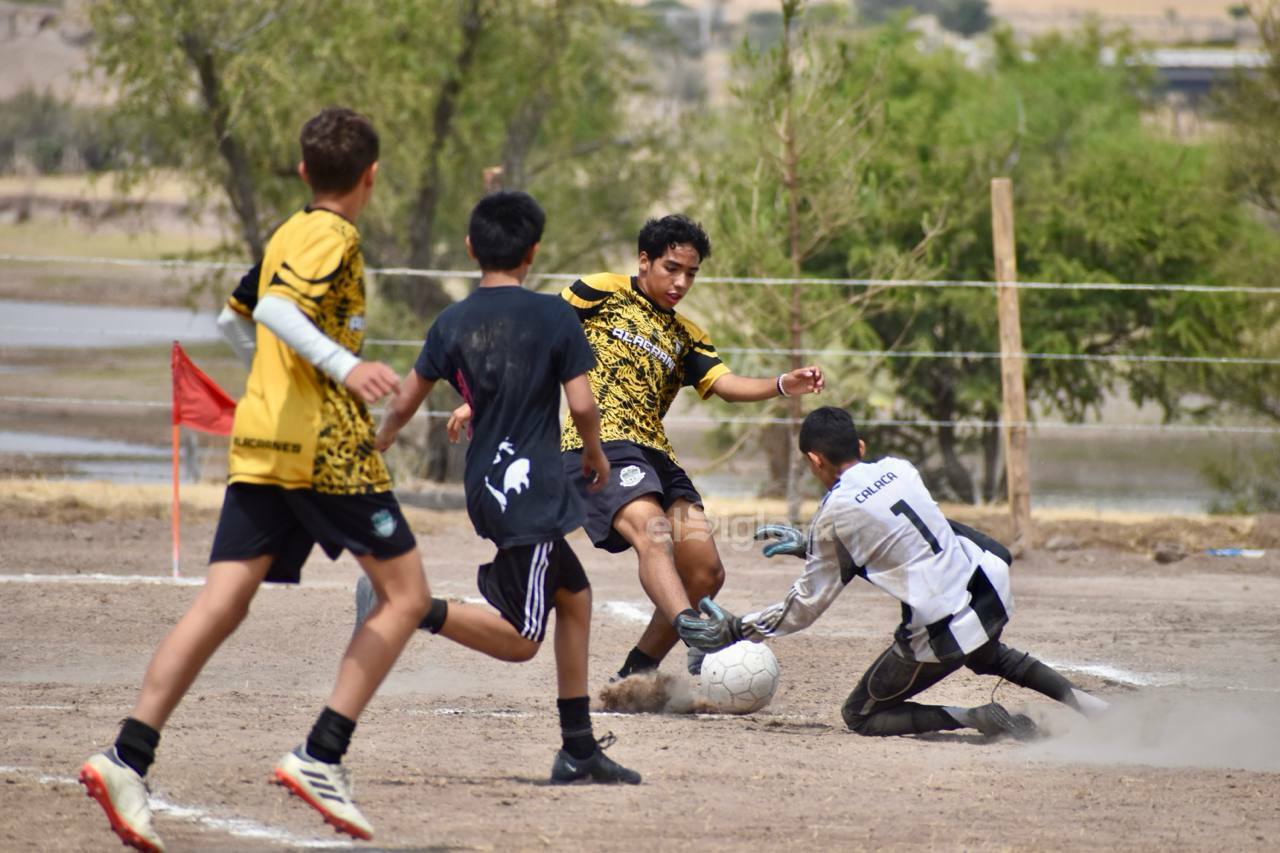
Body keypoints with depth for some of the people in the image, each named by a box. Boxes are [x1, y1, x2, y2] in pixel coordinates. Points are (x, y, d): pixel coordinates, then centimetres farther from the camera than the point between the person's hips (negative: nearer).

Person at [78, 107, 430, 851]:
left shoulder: (288, 235, 18)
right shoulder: (335, 238, -7)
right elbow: (277, 310, -22)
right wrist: (346, 366, -34)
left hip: (261, 447, 8)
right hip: (327, 447, -8)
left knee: (222, 604, 0)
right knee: (406, 594, 3)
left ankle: (129, 757, -14)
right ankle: (321, 757, -8)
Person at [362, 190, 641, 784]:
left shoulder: (452, 324, 6)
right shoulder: (553, 317, -7)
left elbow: (404, 404, 10)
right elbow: (581, 404, -9)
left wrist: (376, 448, 30)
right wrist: (596, 455, 11)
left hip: (486, 487, 7)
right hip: (531, 488, -7)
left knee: (574, 596, 20)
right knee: (521, 639, -7)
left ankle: (579, 750, 19)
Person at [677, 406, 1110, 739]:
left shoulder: (834, 514, -10)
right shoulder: (900, 469, 7)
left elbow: (807, 604, -2)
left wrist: (736, 630, 8)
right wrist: (809, 544, 34)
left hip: (940, 633, -7)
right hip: (990, 597, 7)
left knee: (860, 716, 11)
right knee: (987, 655, 42)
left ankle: (974, 718, -8)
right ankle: (1075, 699, 22)